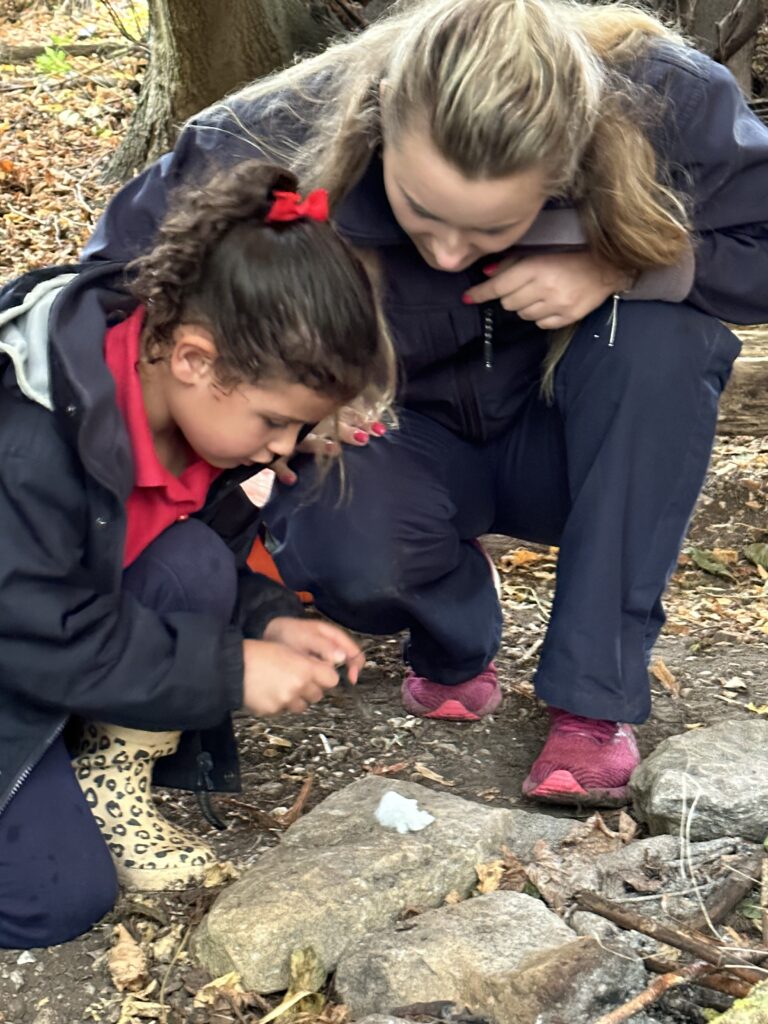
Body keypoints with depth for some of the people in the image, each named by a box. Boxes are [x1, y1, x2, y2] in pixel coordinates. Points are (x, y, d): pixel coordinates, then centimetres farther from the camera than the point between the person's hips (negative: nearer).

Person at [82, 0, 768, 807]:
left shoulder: (657, 97, -28)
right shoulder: (285, 139, -29)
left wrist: (620, 266, -35)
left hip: (563, 439, 1)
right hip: (400, 440, -1)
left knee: (662, 331, -32)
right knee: (350, 555, -35)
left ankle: (596, 697, -21)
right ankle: (455, 644, 4)